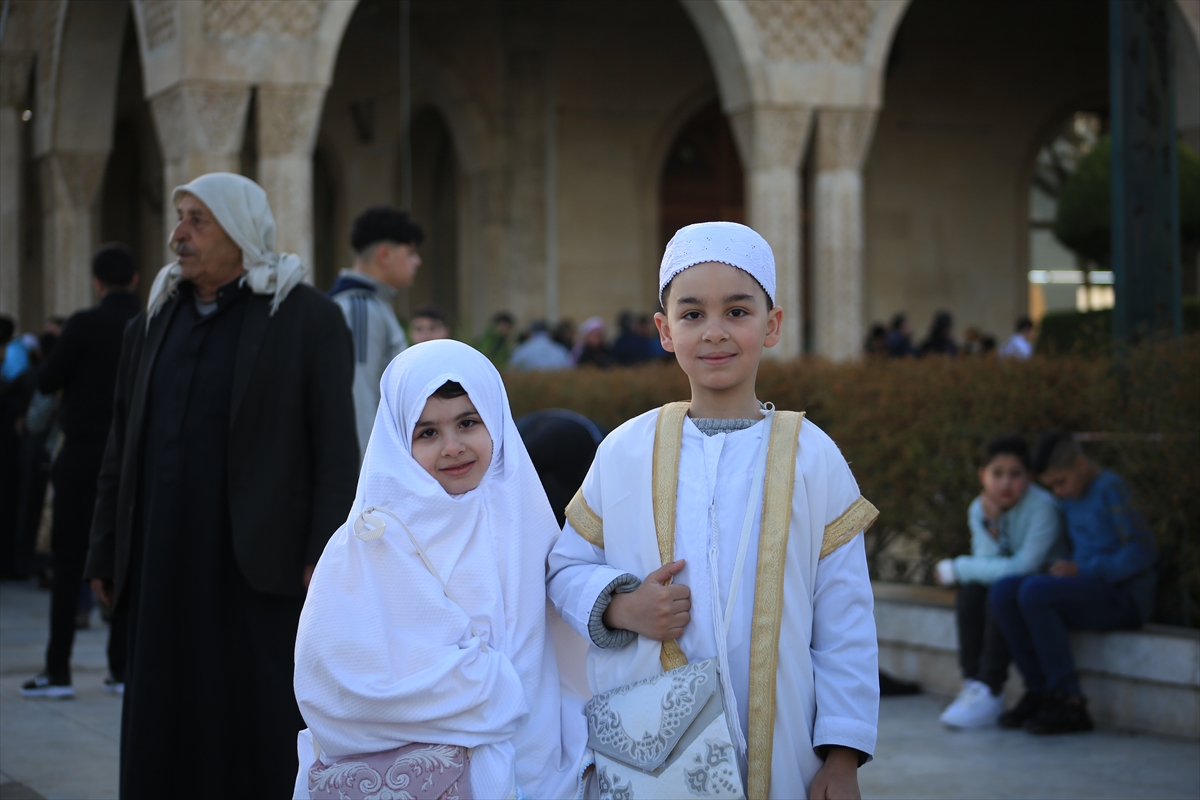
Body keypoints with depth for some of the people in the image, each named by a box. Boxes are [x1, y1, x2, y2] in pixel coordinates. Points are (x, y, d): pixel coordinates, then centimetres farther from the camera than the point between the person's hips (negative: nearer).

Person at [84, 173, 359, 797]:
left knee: (267, 725, -2)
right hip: (167, 569, 5)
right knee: (166, 729, 5)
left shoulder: (308, 318, -2)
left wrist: (327, 556, -16)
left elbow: (336, 444, -7)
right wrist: (105, 556, 11)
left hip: (261, 564, -5)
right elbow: (122, 452, 16)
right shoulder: (151, 327, 14)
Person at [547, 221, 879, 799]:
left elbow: (845, 623, 1)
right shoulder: (624, 452, 3)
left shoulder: (811, 458, 1)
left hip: (777, 751, -1)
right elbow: (566, 567, 12)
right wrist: (622, 607, -10)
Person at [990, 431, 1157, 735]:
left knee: (1034, 592, -29)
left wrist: (1083, 570, -22)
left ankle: (1070, 704, -24)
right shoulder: (1069, 500, 17)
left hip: (1124, 597, -8)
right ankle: (1039, 692, -9)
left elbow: (1142, 553, -17)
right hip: (1089, 590, 8)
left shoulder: (1110, 488, -9)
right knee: (1003, 591, -11)